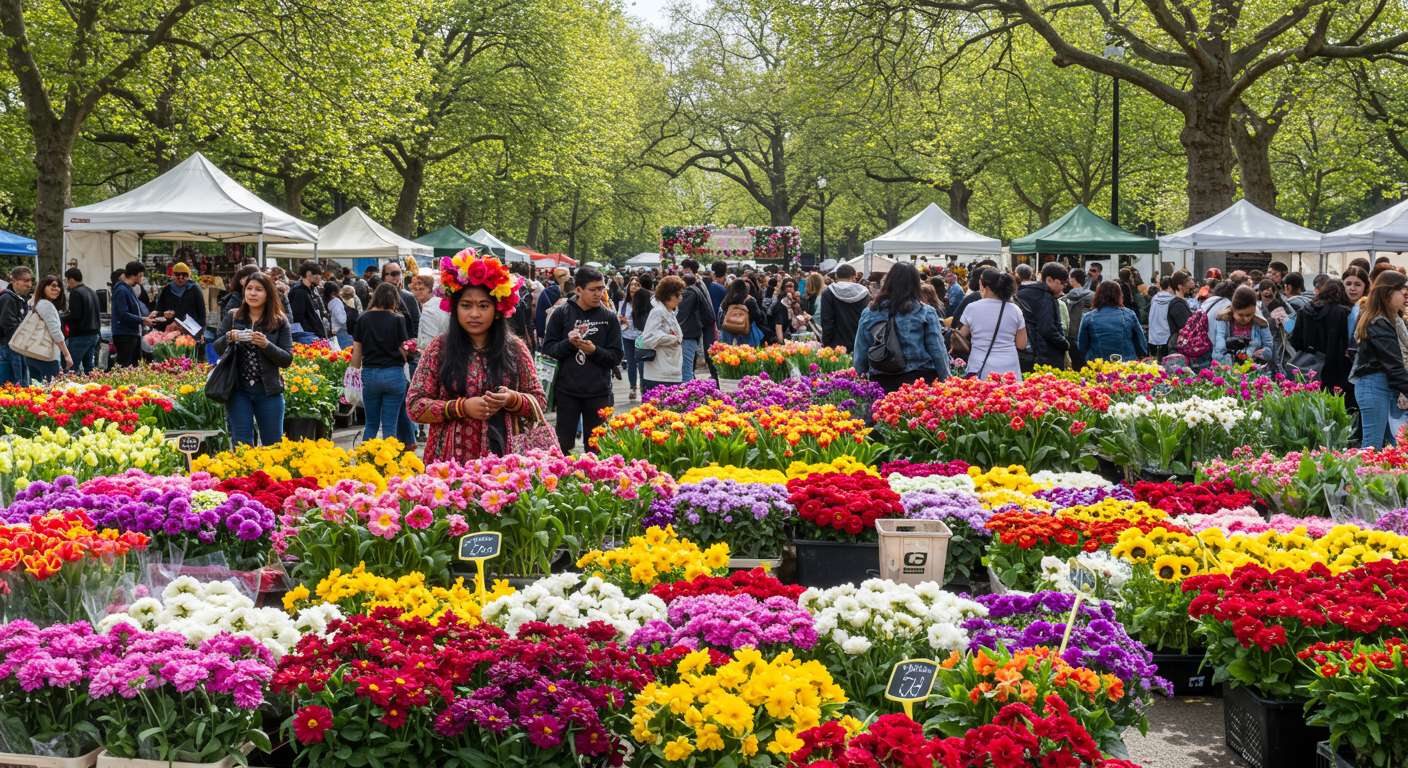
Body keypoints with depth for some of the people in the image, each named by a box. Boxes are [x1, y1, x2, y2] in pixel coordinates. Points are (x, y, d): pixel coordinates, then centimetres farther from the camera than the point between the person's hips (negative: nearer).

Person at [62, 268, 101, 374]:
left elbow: (75, 315, -20)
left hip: (80, 336, -9)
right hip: (94, 334, 9)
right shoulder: (92, 292, 17)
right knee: (89, 366, 12)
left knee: (72, 367, -6)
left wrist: (62, 317, -5)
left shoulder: (76, 293, -12)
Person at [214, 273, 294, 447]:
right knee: (241, 445, -1)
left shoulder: (280, 323, 2)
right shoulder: (232, 318, 6)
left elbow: (287, 360, -3)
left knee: (273, 444, 5)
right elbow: (217, 349, 4)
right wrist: (229, 338, -17)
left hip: (268, 391, 0)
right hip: (238, 389, 0)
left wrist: (266, 345, -19)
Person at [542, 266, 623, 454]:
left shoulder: (609, 317, 4)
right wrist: (569, 343, -17)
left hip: (599, 393, 1)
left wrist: (594, 351, -15)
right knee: (563, 445, 4)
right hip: (567, 391, -1)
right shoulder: (562, 313, 2)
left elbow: (616, 356, 1)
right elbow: (548, 348, 0)